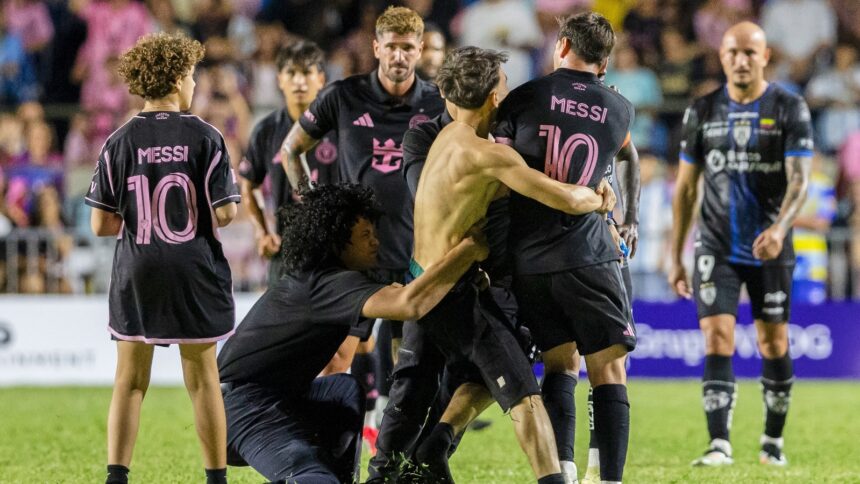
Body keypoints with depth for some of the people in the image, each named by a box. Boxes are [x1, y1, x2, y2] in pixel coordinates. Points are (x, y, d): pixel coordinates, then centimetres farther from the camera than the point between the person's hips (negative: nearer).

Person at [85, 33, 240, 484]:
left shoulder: (119, 142, -2)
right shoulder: (204, 138, -8)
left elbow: (101, 224, -3)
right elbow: (224, 214, -11)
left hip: (135, 276, 1)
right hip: (194, 272, -1)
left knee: (129, 381, 7)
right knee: (203, 379, 9)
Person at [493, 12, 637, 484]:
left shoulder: (526, 97, 2)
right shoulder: (620, 110, 6)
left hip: (527, 259, 2)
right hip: (586, 255, -2)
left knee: (560, 363, 14)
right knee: (608, 371, 1)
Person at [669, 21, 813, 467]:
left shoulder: (789, 109, -4)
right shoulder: (702, 112, 3)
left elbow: (799, 180, -13)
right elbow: (685, 187, 8)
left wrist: (779, 229, -32)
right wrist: (675, 257, 5)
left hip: (770, 249, -1)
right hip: (717, 247, 1)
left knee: (773, 344, 7)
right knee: (717, 342, -11)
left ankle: (773, 440, 24)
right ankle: (719, 445, -14)